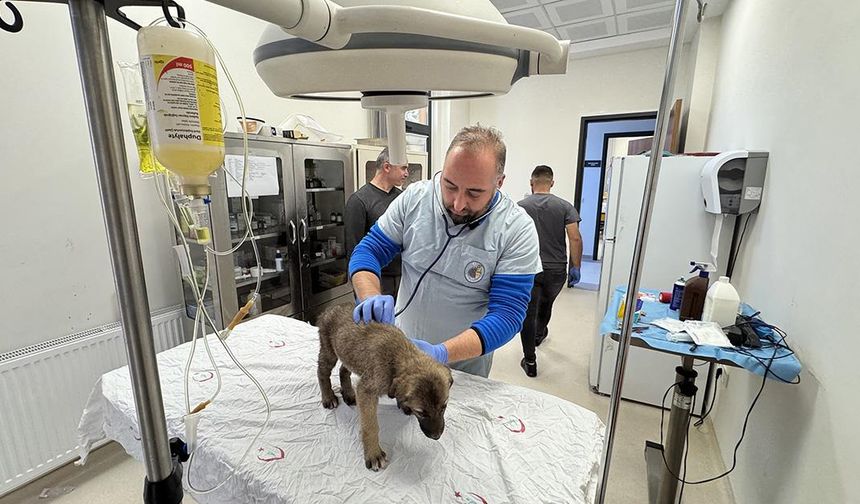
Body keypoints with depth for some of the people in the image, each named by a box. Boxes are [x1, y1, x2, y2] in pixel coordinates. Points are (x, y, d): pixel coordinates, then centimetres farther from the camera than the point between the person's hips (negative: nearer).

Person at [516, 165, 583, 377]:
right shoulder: (564, 206, -2)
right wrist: (575, 267, -2)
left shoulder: (520, 207, -3)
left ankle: (530, 362, 8)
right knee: (546, 305, 26)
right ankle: (539, 334, 53)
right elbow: (575, 238, -10)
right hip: (556, 270, 2)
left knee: (528, 314, 5)